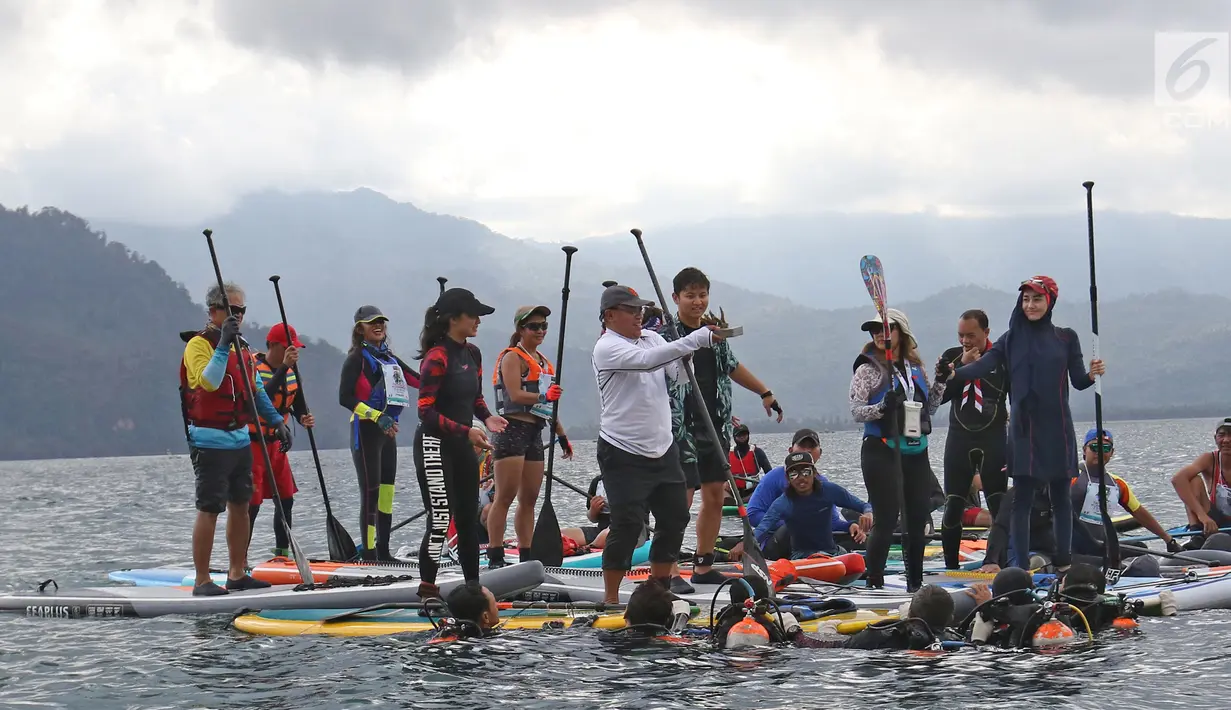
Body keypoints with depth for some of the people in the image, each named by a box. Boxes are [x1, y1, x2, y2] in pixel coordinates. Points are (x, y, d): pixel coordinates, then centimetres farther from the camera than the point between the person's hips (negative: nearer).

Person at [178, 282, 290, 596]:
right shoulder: (199, 344, -10)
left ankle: (237, 573, 21)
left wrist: (276, 420, 16)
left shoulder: (241, 347, 15)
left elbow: (255, 390, 23)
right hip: (210, 442, -8)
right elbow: (209, 382, -27)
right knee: (209, 510, -8)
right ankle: (202, 581, -5)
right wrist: (223, 344, -28)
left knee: (240, 505, 12)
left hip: (240, 440, 8)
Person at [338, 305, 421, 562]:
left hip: (387, 431, 7)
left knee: (387, 492, 8)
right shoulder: (357, 358, -5)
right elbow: (345, 398, -15)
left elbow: (420, 381, 17)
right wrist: (377, 417, -24)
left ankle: (383, 552, 15)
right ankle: (368, 554, -8)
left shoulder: (389, 358, 18)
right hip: (366, 431, -7)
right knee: (371, 493, -9)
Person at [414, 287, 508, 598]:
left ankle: (473, 586, 20)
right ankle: (427, 589, -5)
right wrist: (467, 431, -23)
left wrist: (487, 417, 0)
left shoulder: (473, 353, 9)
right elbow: (426, 411, -18)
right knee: (440, 520, -11)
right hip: (435, 445, -9)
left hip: (463, 447, 9)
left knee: (468, 518, 12)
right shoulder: (437, 357, -15)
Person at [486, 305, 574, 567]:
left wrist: (561, 434, 25)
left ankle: (526, 558, 12)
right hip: (512, 430, -9)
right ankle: (495, 558, -12)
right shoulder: (512, 357, -6)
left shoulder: (543, 362, 21)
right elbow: (515, 395, -18)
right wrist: (543, 396, -33)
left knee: (529, 499, 9)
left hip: (534, 434, 9)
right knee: (505, 497, -11)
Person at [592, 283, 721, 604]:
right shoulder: (607, 348, -13)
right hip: (624, 456, -8)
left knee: (675, 519, 11)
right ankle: (611, 598, 1)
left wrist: (704, 339, -17)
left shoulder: (651, 338, 11)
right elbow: (647, 360, -29)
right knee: (627, 527, -9)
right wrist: (696, 340, -32)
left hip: (663, 449, 8)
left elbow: (678, 372, 1)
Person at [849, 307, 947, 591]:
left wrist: (940, 383, 7)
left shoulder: (915, 368, 13)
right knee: (886, 520, -11)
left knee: (918, 519, 8)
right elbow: (856, 411, -8)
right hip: (881, 452, -5)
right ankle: (874, 583, -6)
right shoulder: (868, 369, -2)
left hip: (916, 453, 6)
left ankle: (915, 582, 20)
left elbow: (929, 408, 21)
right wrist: (882, 407, -25)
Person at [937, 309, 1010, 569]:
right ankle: (951, 566, 10)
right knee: (953, 508, 2)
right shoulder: (952, 357, 5)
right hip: (959, 440, 3)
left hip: (993, 440, -3)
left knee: (1000, 507, -4)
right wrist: (943, 376, -15)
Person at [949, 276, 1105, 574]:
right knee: (1022, 498, -2)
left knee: (1060, 498, 4)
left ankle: (1064, 564, 11)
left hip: (1057, 429, 0)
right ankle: (1022, 568, -1)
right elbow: (983, 365, -8)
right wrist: (954, 373, -25)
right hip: (1023, 429, 0)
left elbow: (1078, 381, 5)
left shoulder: (1066, 337, 6)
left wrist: (1092, 374, -17)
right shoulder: (1012, 339, 5)